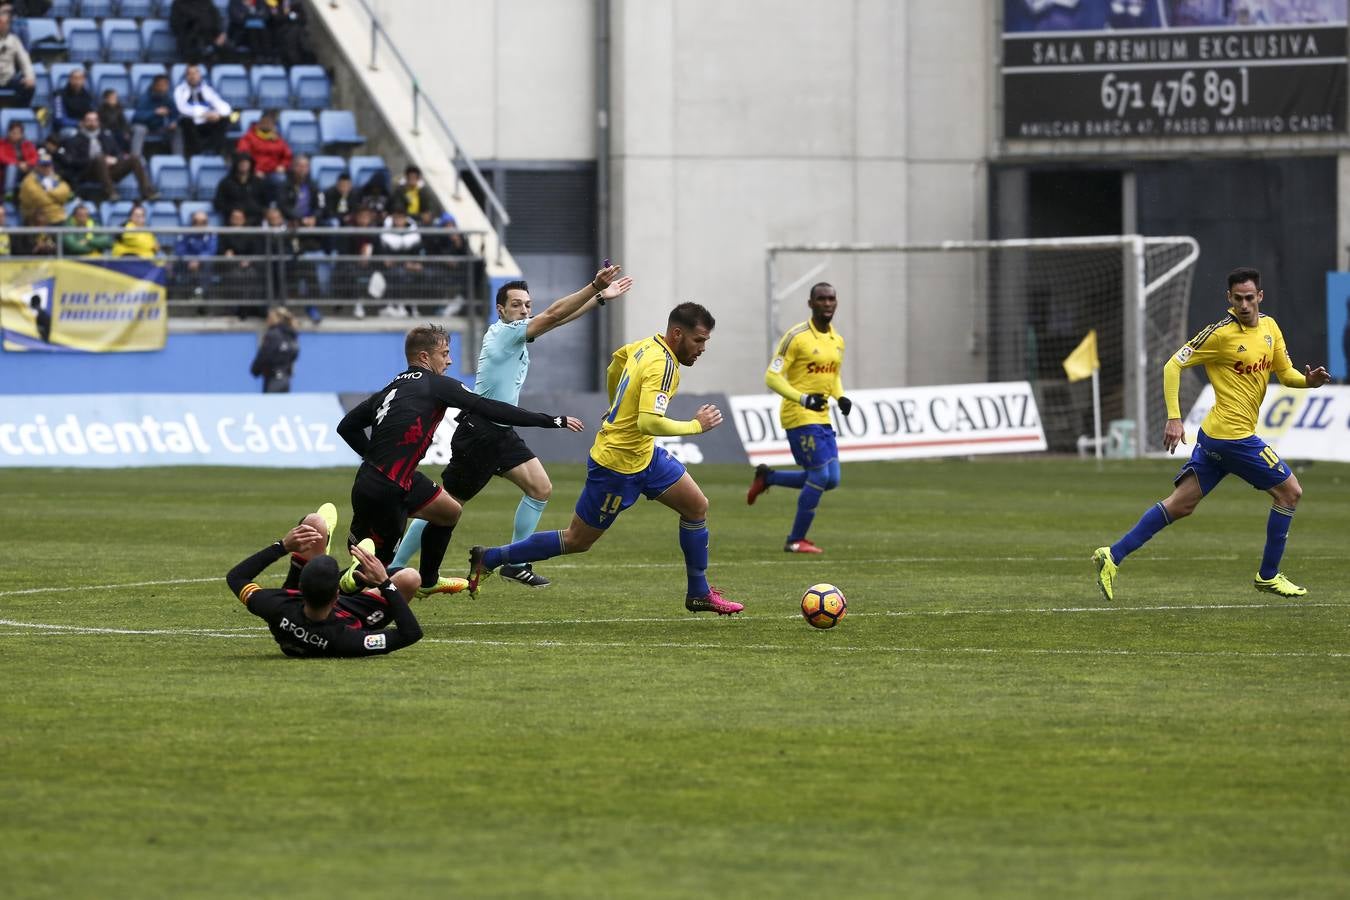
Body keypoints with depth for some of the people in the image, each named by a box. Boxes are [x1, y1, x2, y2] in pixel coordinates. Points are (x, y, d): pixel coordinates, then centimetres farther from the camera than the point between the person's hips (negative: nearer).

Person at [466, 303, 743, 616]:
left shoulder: (649, 344, 1)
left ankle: (699, 594, 21)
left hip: (644, 455, 10)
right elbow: (649, 423, -37)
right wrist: (696, 425, -23)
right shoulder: (663, 365, -28)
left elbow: (614, 365, 21)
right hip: (618, 465, -10)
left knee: (697, 507, 9)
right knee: (577, 541, 3)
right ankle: (488, 559, 13)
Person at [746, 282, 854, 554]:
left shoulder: (837, 341, 11)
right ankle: (796, 540, 1)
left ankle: (767, 477, 23)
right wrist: (804, 399, -26)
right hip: (799, 417, -8)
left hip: (821, 418, 8)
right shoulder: (797, 337, -13)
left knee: (830, 480, 5)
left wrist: (841, 398, 3)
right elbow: (772, 376, -15)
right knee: (820, 476, -12)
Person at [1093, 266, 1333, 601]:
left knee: (1180, 505, 8)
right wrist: (1174, 418, -18)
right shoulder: (1220, 333, -13)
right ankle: (1268, 575, 13)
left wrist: (1309, 380, -6)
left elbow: (1286, 373, 17)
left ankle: (1113, 556, 6)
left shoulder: (1269, 327, 10)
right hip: (1233, 433, -8)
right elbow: (1173, 366, -11)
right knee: (1289, 491, 3)